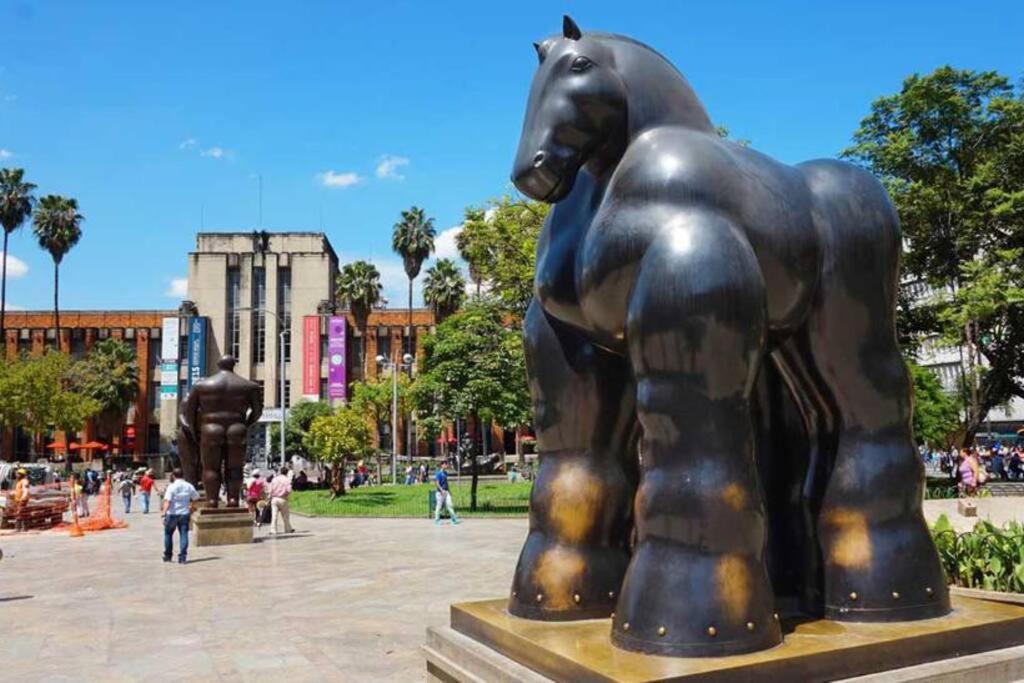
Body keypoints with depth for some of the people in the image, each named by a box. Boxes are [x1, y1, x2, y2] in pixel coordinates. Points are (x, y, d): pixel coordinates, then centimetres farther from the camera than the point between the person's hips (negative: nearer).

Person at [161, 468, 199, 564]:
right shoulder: (189, 486, 3)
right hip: (185, 514, 3)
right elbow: (196, 497, 13)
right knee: (183, 535, 3)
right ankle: (182, 557, -4)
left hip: (172, 514, -3)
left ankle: (168, 556, 23)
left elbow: (167, 501, -21)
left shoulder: (171, 487, -11)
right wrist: (190, 506, 27)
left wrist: (164, 512, -26)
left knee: (168, 534, 15)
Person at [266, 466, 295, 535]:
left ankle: (273, 531, -6)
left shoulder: (274, 479, 6)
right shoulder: (287, 480, -3)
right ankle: (288, 529, 22)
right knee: (285, 515, 12)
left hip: (274, 498, 2)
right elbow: (289, 490, -14)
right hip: (283, 499, -2)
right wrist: (286, 494, 6)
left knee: (274, 515, 0)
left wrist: (270, 497, 9)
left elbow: (270, 490, 3)